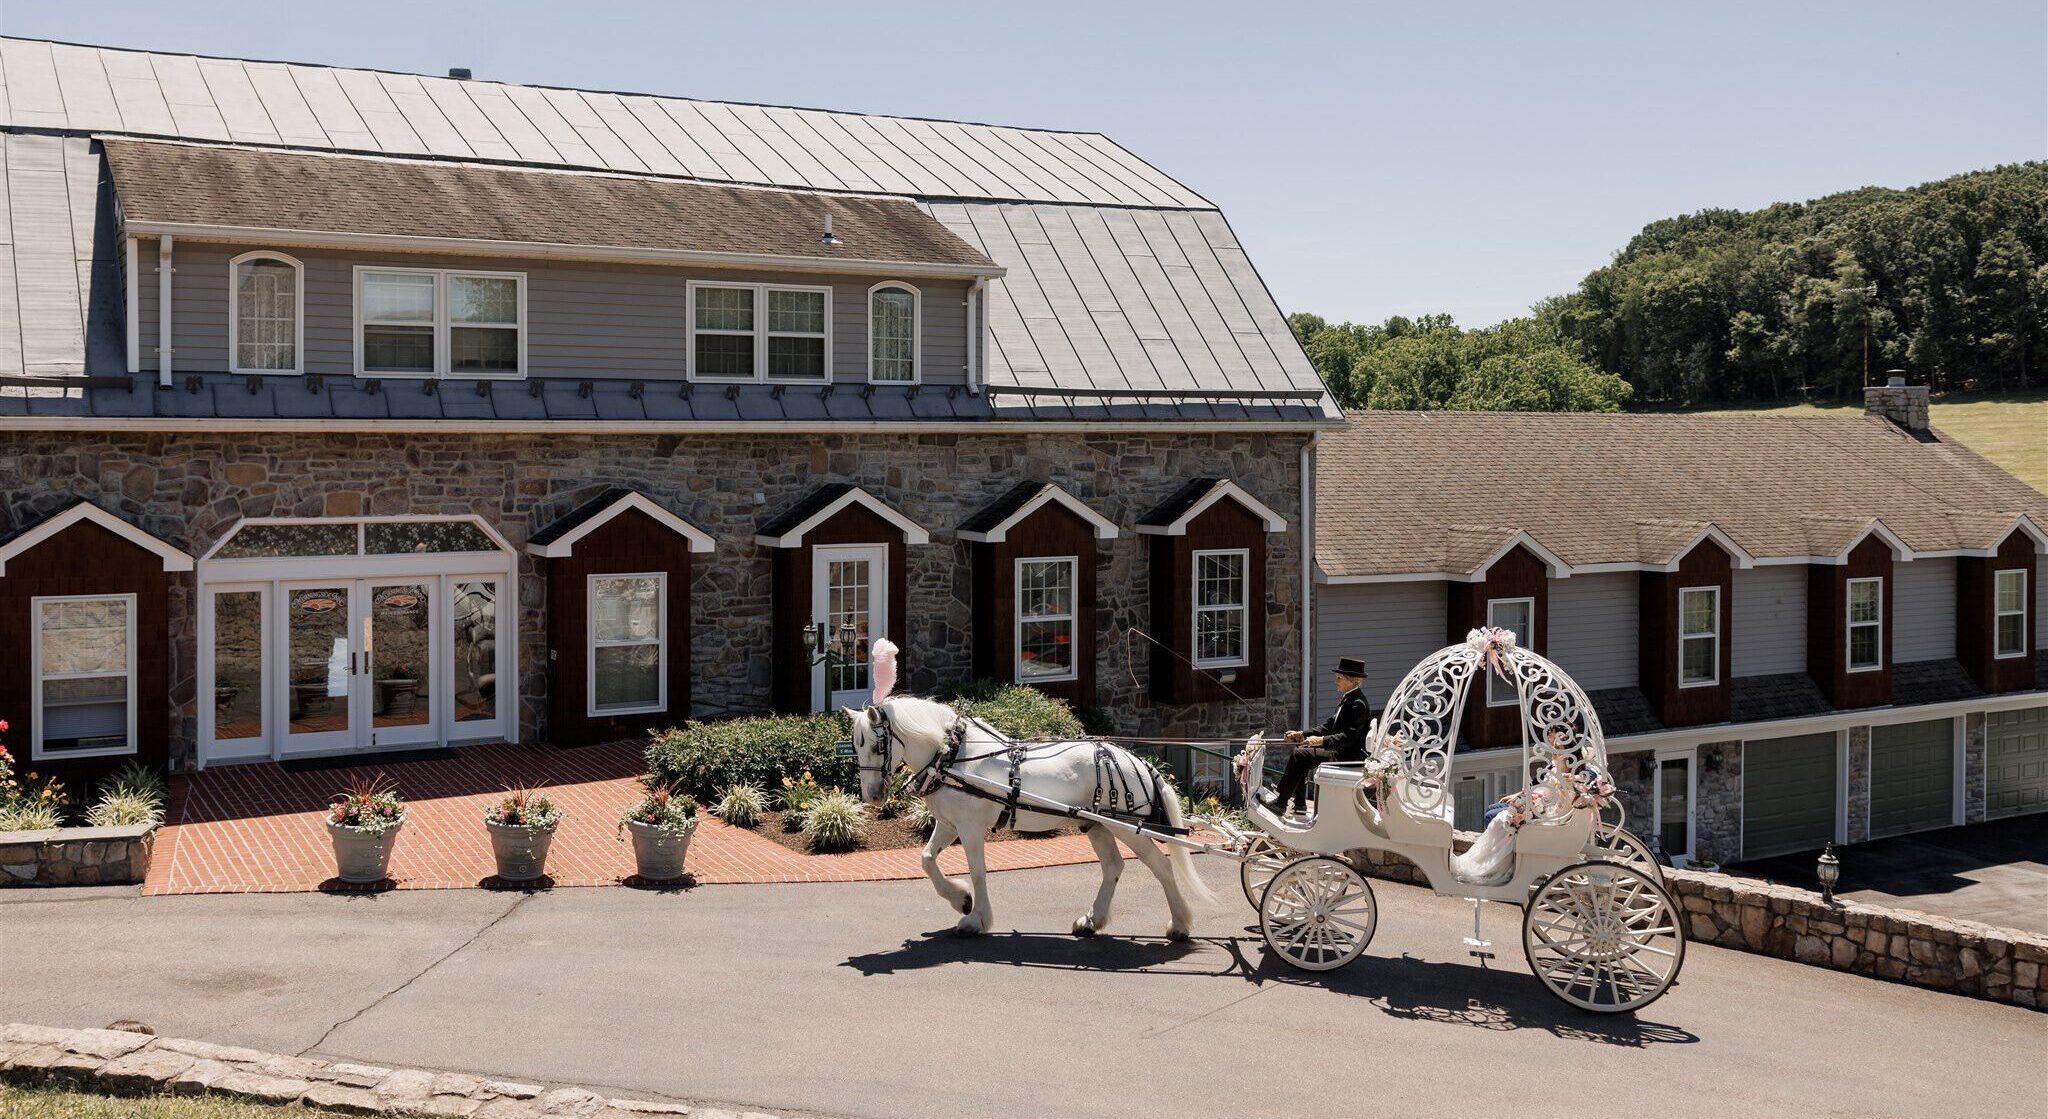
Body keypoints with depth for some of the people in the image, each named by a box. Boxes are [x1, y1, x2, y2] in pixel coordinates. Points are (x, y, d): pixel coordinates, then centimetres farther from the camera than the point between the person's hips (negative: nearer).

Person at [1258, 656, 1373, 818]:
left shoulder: (1358, 704, -17)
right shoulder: (1347, 699, 15)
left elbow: (1348, 737, -26)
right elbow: (1329, 726, 15)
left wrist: (1322, 740, -32)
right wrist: (1302, 735, 6)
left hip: (1349, 757, -11)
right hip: (1340, 751, 11)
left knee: (1301, 755, -18)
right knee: (1300, 749, 10)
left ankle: (1280, 803, -14)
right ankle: (1299, 804, 8)